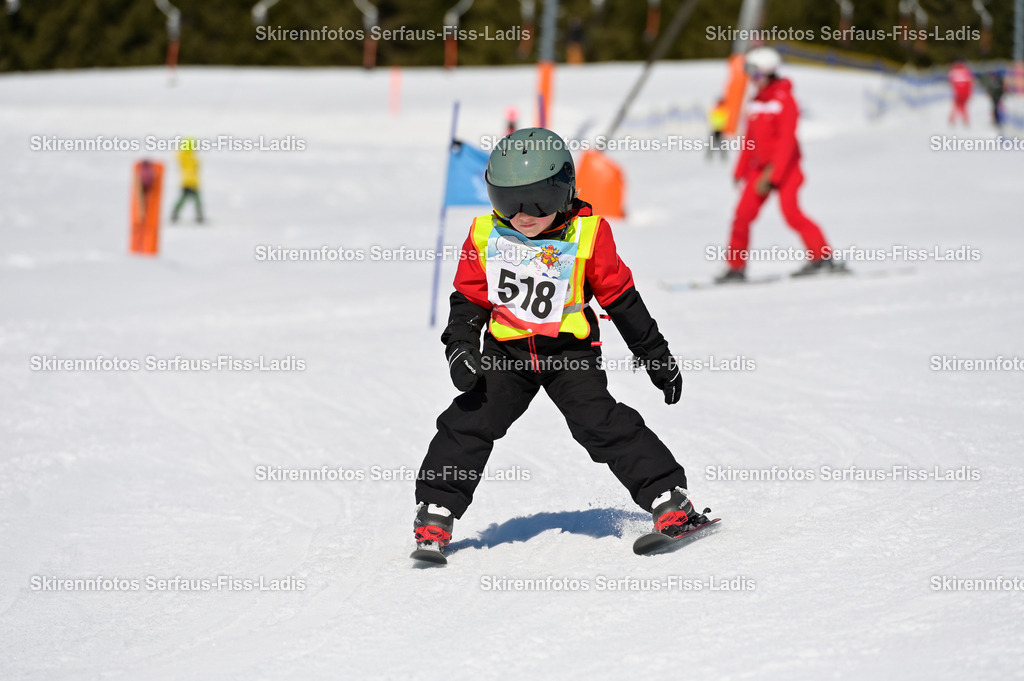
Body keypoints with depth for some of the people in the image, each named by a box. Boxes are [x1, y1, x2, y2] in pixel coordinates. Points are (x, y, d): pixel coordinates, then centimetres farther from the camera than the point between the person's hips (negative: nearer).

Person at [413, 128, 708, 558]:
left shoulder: (587, 235, -11)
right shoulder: (485, 236, -5)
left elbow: (620, 299, -3)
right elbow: (469, 300, 5)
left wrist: (655, 355, 3)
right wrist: (460, 346, -11)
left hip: (569, 351, -2)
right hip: (506, 353, 3)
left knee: (603, 423, -15)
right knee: (469, 422, -7)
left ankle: (670, 501, -10)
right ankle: (435, 514, 4)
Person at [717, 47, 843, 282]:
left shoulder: (784, 100, -12)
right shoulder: (755, 103, 11)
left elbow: (786, 141, -17)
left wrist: (772, 176, -21)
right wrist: (740, 171, 16)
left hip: (786, 167, -7)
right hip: (760, 167, 7)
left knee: (790, 212, -19)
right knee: (743, 214, -2)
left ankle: (823, 256, -13)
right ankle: (736, 267, 5)